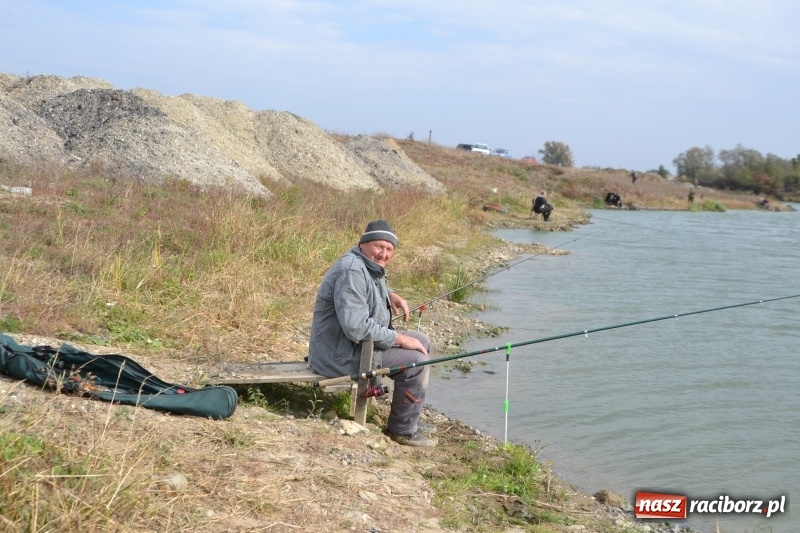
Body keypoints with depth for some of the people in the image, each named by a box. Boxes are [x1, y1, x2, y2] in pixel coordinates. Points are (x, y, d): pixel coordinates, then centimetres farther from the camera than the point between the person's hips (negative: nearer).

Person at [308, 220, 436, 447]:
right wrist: (399, 338, -24)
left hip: (362, 342, 11)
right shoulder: (351, 272, -26)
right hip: (341, 354, -11)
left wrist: (390, 294, 8)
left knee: (422, 342, 15)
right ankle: (403, 430, 0)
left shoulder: (371, 266, 6)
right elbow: (356, 327, -34)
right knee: (415, 362, -17)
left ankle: (410, 418, 23)